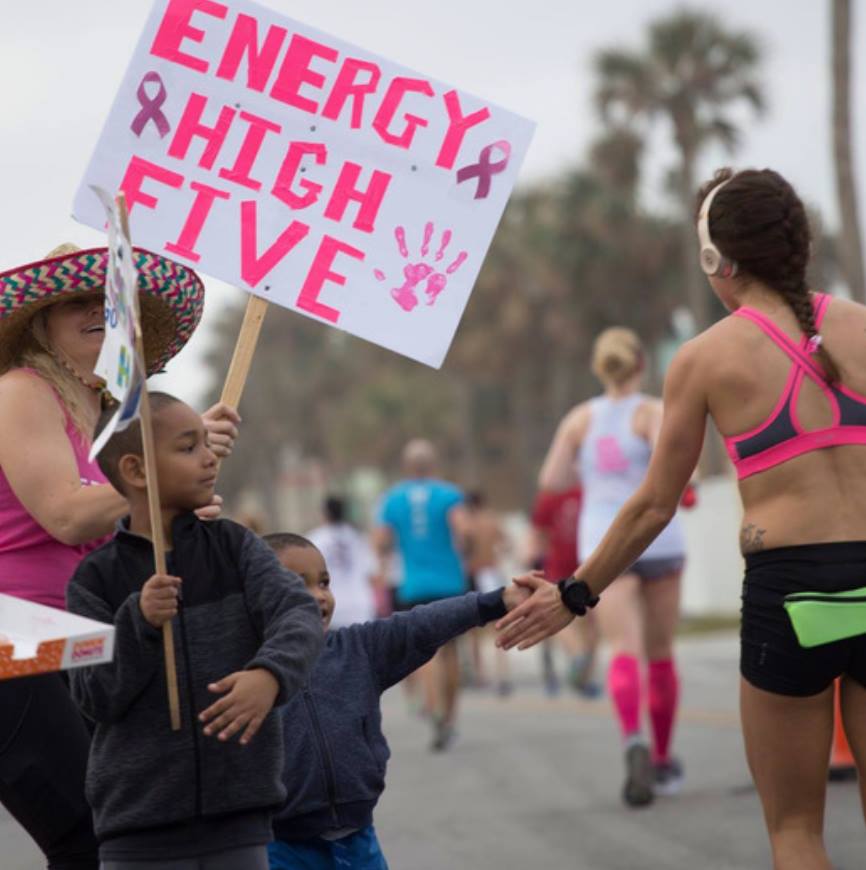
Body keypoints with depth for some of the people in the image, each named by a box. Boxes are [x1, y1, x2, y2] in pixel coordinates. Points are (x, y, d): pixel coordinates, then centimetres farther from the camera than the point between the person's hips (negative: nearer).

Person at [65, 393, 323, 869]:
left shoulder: (234, 547, 4)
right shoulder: (96, 579, 0)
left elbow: (300, 615, -11)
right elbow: (96, 698, -4)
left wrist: (270, 673, -32)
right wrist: (138, 621, -20)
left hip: (237, 818, 2)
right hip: (138, 826, -2)